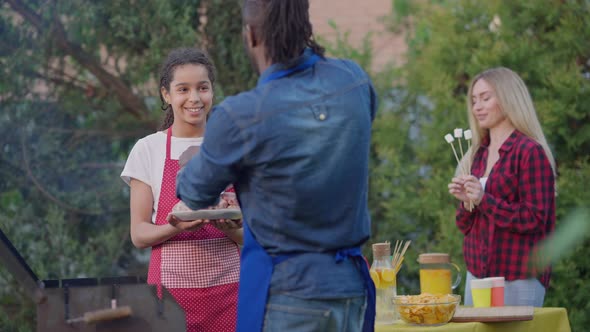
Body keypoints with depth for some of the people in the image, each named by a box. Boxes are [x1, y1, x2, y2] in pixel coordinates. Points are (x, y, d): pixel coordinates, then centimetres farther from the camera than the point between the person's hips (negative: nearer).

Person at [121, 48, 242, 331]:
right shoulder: (148, 149, 3)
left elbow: (250, 233, 7)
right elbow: (139, 234, 1)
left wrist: (228, 226, -16)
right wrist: (176, 227, -20)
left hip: (227, 285, 1)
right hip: (172, 284, -1)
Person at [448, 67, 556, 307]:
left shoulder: (530, 152, -8)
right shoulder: (478, 154, 12)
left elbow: (535, 219, -13)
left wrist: (484, 200, -20)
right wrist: (466, 202, -5)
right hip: (477, 272, 7)